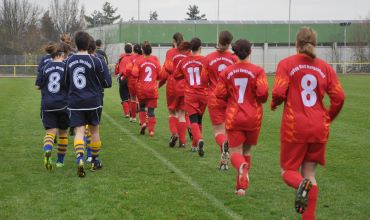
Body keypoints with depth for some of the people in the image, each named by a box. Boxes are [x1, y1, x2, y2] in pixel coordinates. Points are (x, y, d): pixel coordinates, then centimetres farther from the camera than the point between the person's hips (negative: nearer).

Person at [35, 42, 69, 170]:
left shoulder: (45, 68, 1)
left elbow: (38, 86, 5)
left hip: (47, 105, 1)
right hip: (63, 105, -1)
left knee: (50, 131, -1)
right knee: (63, 132, 16)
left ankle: (47, 151, -32)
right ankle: (60, 161, 24)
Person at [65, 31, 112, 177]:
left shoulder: (69, 61, 3)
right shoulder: (96, 61, -9)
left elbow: (66, 82, 14)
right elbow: (107, 83, -5)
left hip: (74, 102, 2)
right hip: (93, 101, -1)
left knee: (79, 131, -2)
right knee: (94, 130, 14)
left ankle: (80, 159, -25)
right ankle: (95, 162, 26)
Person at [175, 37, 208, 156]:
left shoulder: (183, 61, 2)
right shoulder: (204, 60, -7)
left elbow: (176, 75, 13)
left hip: (190, 95, 0)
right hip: (203, 94, 0)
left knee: (194, 120, -5)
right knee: (199, 119, 17)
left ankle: (199, 139, -33)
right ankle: (195, 145, 27)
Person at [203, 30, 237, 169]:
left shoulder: (209, 58, -4)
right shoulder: (234, 58, -5)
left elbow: (204, 80, -1)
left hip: (214, 99, -1)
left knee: (218, 130, 3)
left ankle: (224, 143, -31)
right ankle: (224, 161, 13)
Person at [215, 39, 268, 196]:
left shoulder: (226, 72, -1)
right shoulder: (257, 71, -7)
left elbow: (220, 94, -1)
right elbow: (263, 93, -16)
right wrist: (261, 100, 7)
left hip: (233, 117, 0)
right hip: (253, 117, 0)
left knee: (235, 152, 3)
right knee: (246, 150, 18)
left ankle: (242, 166, -33)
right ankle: (241, 186, 19)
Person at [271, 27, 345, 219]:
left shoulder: (287, 63, -5)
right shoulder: (325, 67, 3)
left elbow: (278, 93, -15)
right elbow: (339, 97, -2)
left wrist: (274, 104, 7)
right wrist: (328, 117, 15)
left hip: (294, 128, -3)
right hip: (319, 129, 3)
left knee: (288, 170, 11)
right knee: (309, 173, 14)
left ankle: (302, 184, -23)